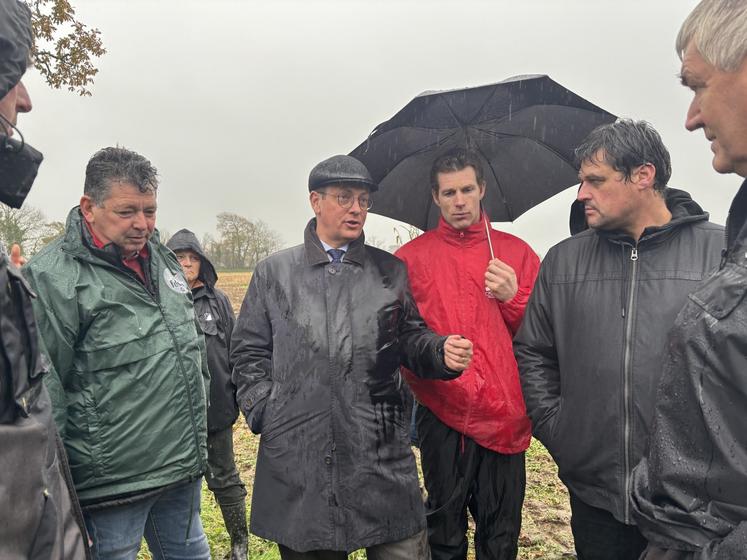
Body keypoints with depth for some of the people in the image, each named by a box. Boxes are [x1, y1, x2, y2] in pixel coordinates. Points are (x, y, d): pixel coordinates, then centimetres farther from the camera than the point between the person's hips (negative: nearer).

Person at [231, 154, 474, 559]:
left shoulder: (392, 271, 10)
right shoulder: (273, 272, 8)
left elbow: (410, 339, 11)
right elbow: (249, 353, 10)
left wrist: (442, 351, -10)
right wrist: (266, 412, -1)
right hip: (297, 457, 0)